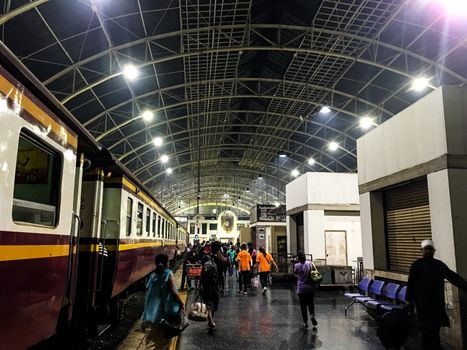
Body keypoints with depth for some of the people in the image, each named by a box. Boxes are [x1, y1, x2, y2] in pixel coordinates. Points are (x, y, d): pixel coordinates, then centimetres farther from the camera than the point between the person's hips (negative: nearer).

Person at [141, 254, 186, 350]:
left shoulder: (152, 276, 2)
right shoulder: (168, 274, -12)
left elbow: (149, 294, 7)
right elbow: (173, 292, -16)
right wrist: (181, 304, -6)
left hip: (153, 311, 4)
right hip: (165, 310, -4)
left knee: (153, 336, 15)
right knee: (164, 336, 12)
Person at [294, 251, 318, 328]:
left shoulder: (297, 266, -12)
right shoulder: (310, 263, -6)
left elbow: (295, 273, 5)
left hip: (302, 289, -3)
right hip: (311, 287, 3)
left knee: (303, 305, 9)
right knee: (311, 303, 21)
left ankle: (305, 322, 13)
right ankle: (312, 316, 0)